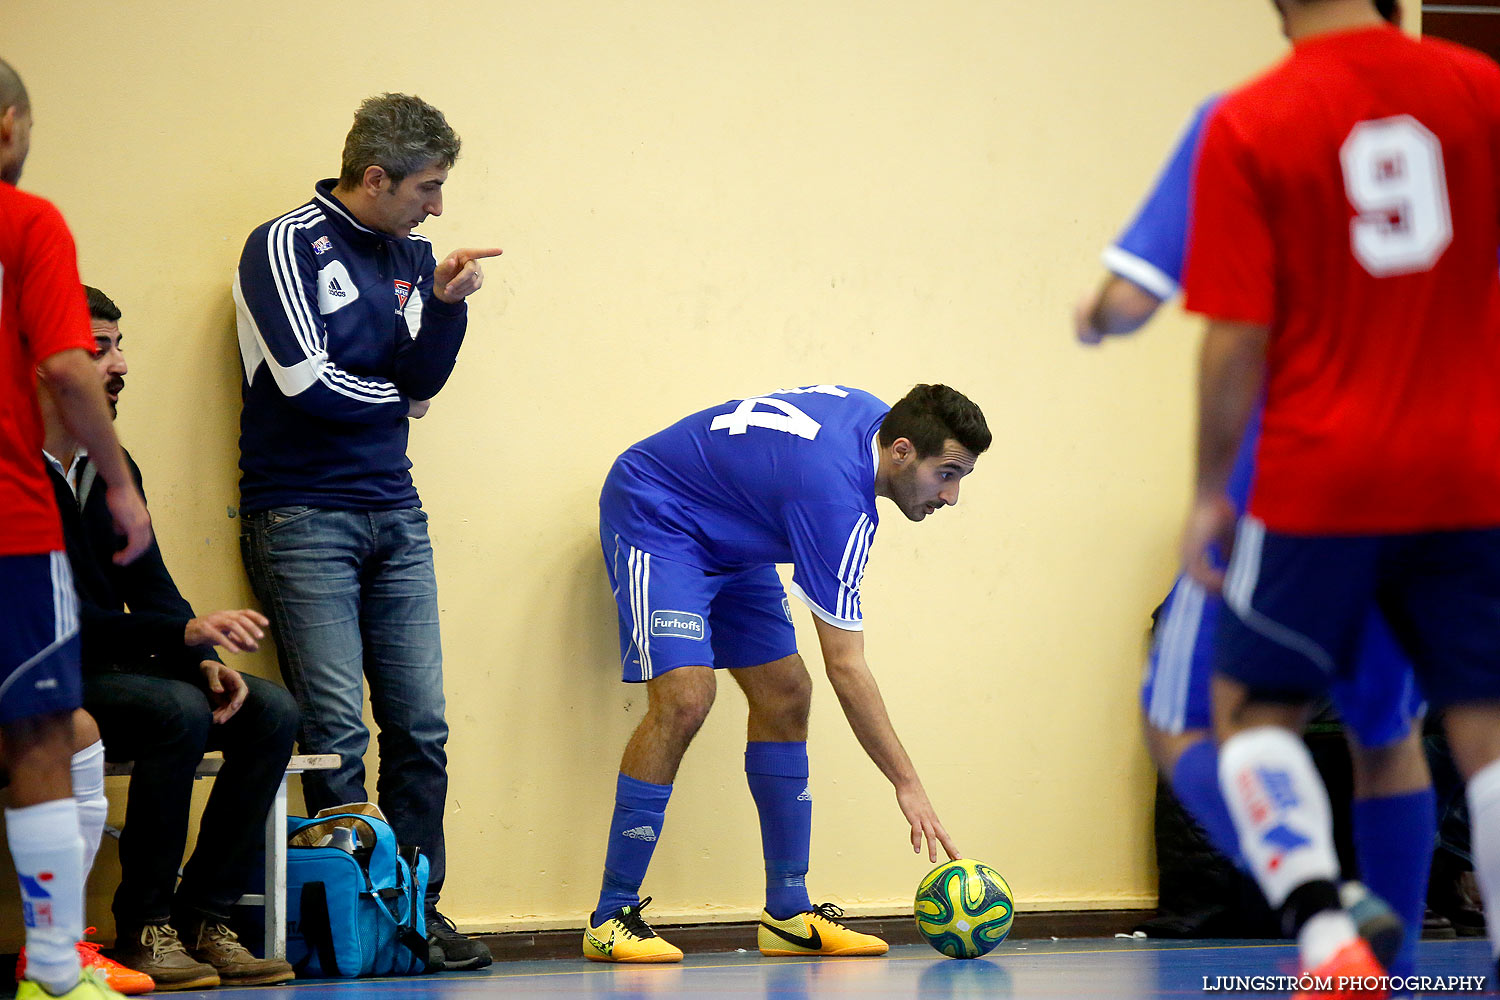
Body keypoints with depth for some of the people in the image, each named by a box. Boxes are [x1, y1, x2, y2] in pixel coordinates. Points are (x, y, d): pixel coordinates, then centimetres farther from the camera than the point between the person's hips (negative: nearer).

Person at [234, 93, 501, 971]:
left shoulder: (410, 257, 14)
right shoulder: (285, 247, -5)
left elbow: (422, 385, 9)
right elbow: (305, 379, -13)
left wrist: (447, 304, -7)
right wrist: (391, 394, 3)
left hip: (396, 516, 6)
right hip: (304, 517, -6)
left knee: (421, 726, 1)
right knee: (336, 733, -8)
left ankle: (419, 907, 7)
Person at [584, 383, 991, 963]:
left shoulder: (875, 417, -8)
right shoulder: (836, 499, -33)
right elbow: (846, 667, -30)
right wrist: (908, 785, -27)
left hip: (725, 540, 10)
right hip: (654, 517, -10)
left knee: (785, 697, 1)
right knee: (685, 696, -25)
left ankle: (787, 914, 4)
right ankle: (611, 919, -19)